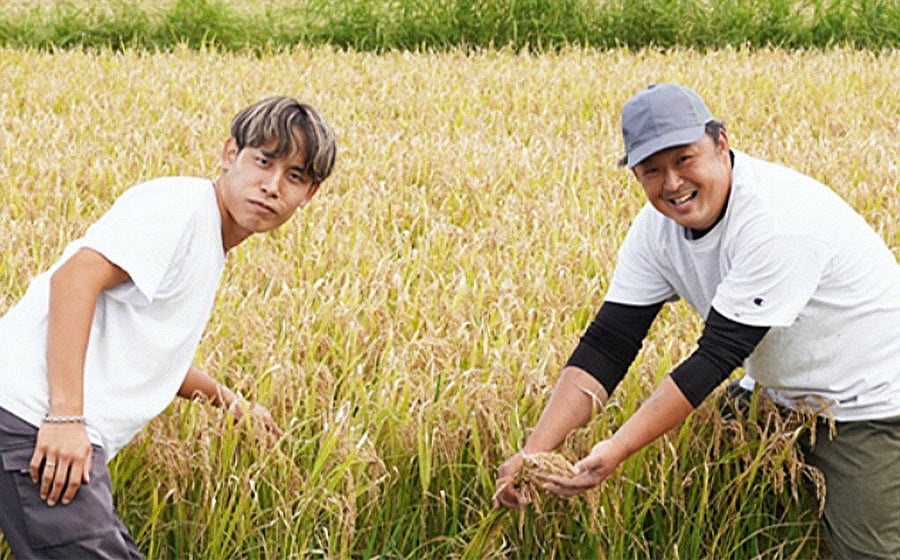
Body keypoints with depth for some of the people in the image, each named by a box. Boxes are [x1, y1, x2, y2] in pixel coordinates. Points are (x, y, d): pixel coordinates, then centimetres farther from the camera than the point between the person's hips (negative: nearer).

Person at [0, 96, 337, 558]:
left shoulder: (209, 247, 20)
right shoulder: (179, 205, -9)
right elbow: (74, 278, -21)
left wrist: (231, 402, 42)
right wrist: (66, 416, -26)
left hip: (70, 434, 10)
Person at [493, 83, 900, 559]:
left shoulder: (778, 220, -32)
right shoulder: (658, 226, -9)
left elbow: (718, 354, -33)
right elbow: (607, 343, -11)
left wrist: (617, 448, -36)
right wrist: (534, 452, -22)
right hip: (778, 395, 7)